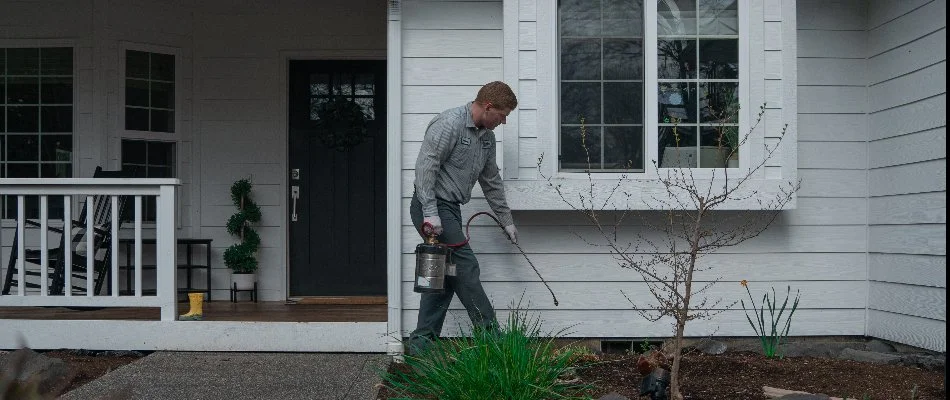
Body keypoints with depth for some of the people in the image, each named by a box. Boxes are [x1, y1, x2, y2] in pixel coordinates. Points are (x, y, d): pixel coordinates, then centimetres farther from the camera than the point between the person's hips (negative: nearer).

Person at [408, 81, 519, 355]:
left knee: (445, 274, 7)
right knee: (465, 268, -9)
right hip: (433, 207, -10)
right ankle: (490, 333, -3)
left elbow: (492, 181, 22)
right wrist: (430, 212, -25)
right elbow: (425, 167, -21)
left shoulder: (486, 136, 14)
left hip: (450, 209, 10)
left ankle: (422, 341, 12)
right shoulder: (449, 124, -16)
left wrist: (506, 220, 24)